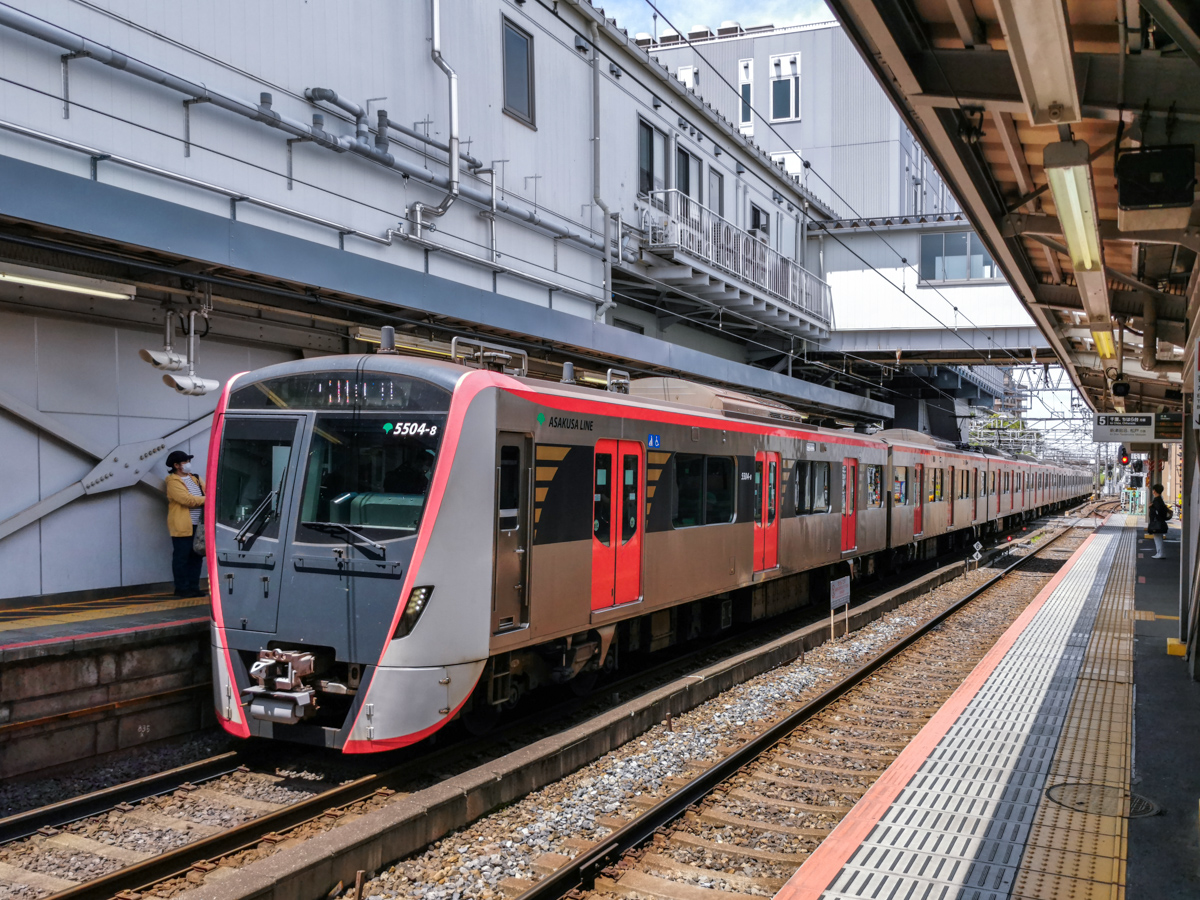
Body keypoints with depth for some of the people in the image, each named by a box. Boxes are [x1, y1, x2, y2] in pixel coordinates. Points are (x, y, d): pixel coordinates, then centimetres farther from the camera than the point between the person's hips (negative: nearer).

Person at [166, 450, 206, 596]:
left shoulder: (195, 478, 17)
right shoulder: (173, 482, -8)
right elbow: (186, 499, -19)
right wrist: (206, 500, -11)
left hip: (197, 526, 7)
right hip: (182, 527, -7)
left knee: (196, 557, 10)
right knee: (181, 558, -2)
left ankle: (194, 587, 17)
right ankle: (181, 588, 5)